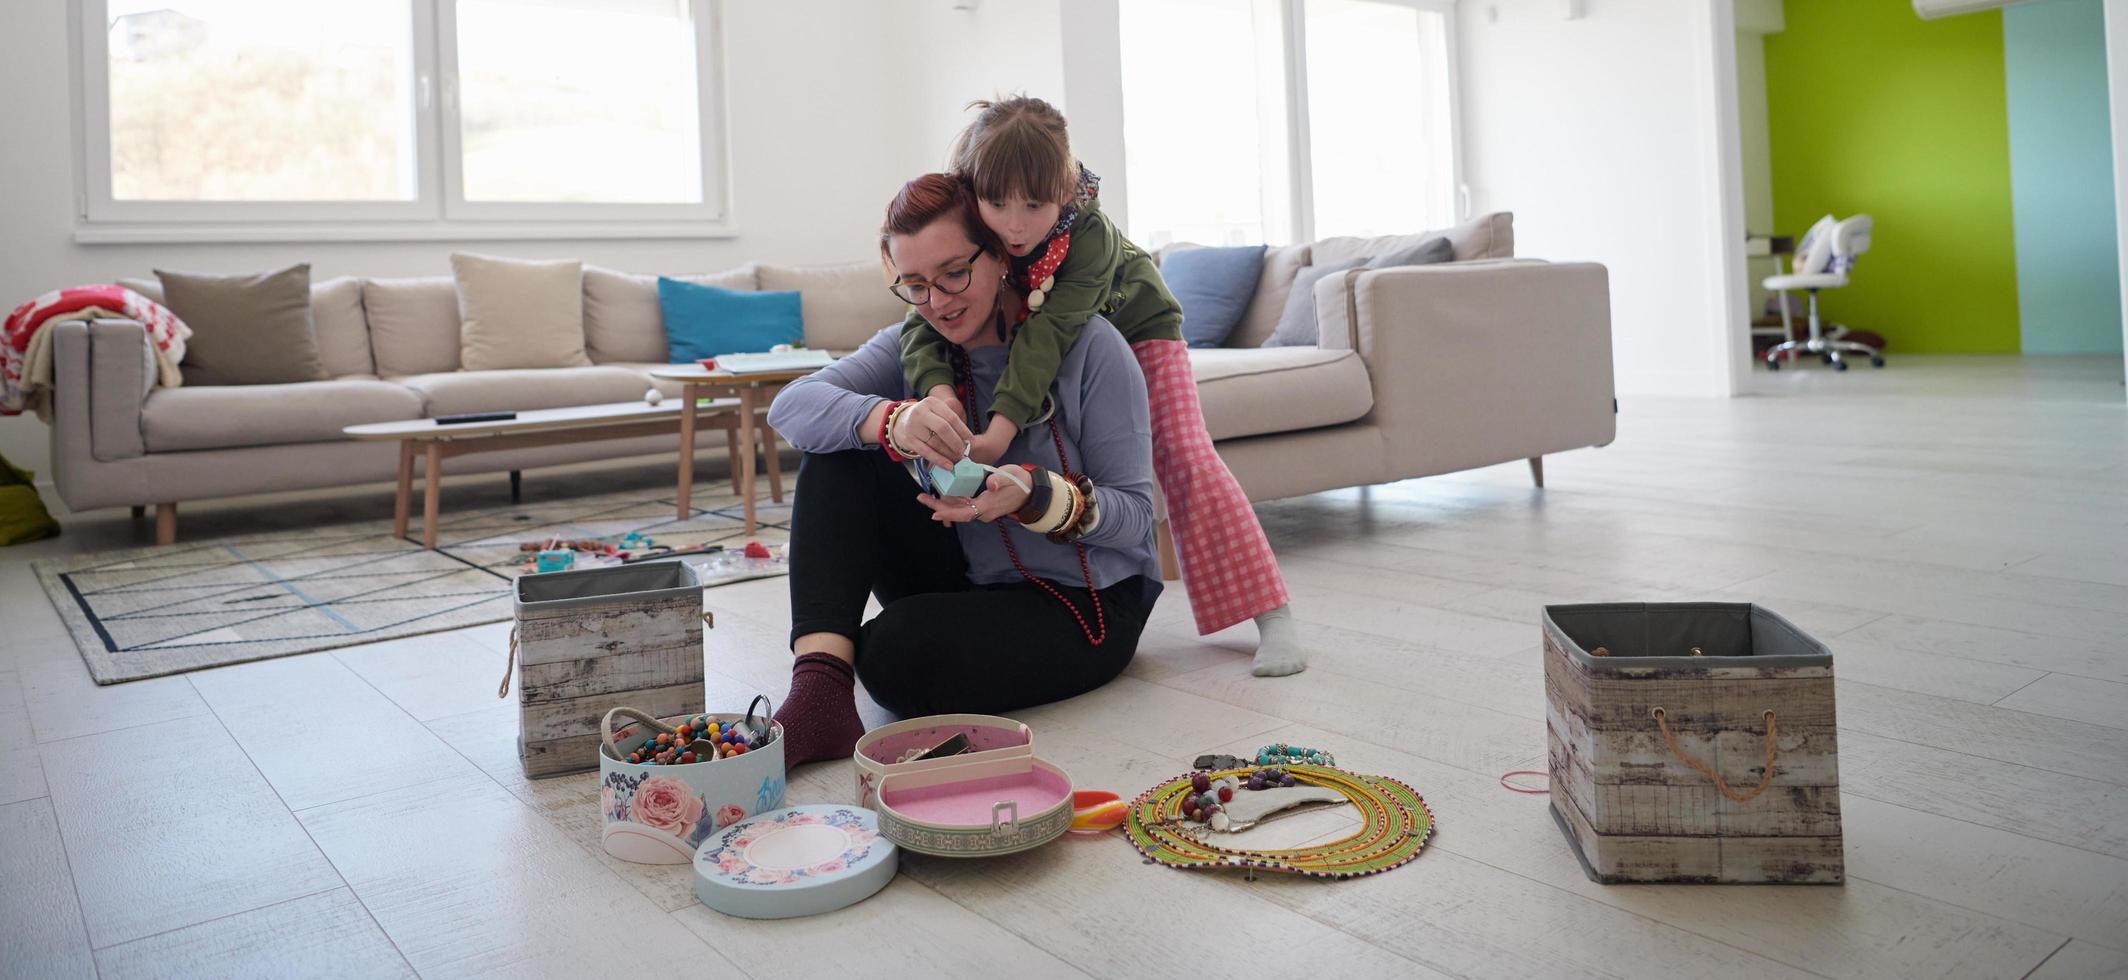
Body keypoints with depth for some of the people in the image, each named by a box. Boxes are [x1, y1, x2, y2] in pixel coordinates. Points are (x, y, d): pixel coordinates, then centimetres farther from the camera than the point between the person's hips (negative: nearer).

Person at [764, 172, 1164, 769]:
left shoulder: (1087, 345, -13)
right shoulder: (911, 346, 1)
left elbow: (1135, 514, -13)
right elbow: (788, 407, -17)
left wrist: (1035, 496, -34)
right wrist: (892, 420, -38)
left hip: (1087, 602, -6)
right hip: (966, 583, 6)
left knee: (895, 653, -35)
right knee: (841, 451, -16)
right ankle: (819, 691, -28)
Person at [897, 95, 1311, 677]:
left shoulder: (1091, 235, -40)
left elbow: (1048, 331, -49)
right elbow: (923, 321, -37)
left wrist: (1002, 429, -60)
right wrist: (938, 390, -58)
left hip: (1138, 328, -4)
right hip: (1065, 350, 5)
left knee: (1184, 456, -14)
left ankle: (1272, 616, -13)